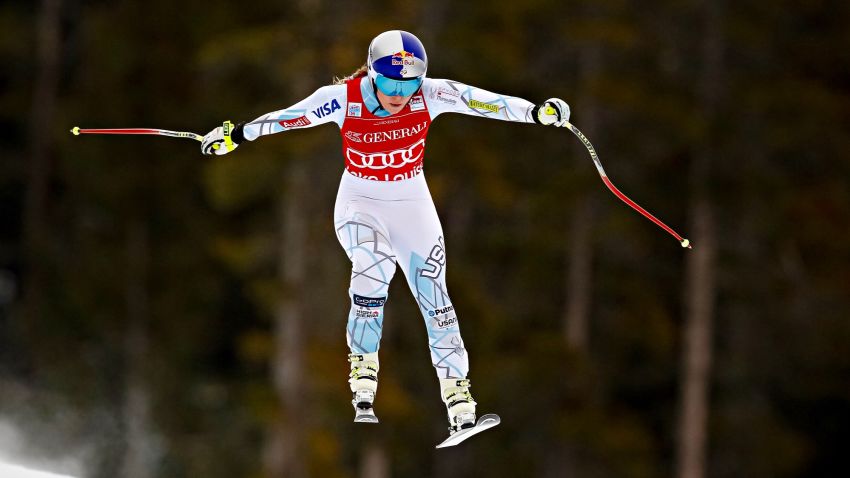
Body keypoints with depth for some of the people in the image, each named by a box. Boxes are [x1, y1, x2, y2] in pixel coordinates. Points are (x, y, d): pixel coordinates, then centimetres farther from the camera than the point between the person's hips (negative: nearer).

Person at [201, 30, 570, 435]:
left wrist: (537, 111, -31)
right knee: (373, 264, -30)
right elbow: (288, 117, -11)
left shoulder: (429, 96, -18)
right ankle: (363, 373, -17)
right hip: (359, 202, -2)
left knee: (434, 297, -2)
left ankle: (459, 401, 7)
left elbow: (480, 100, -21)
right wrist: (236, 135, -6)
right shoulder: (344, 98, -20)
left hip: (412, 204, 2)